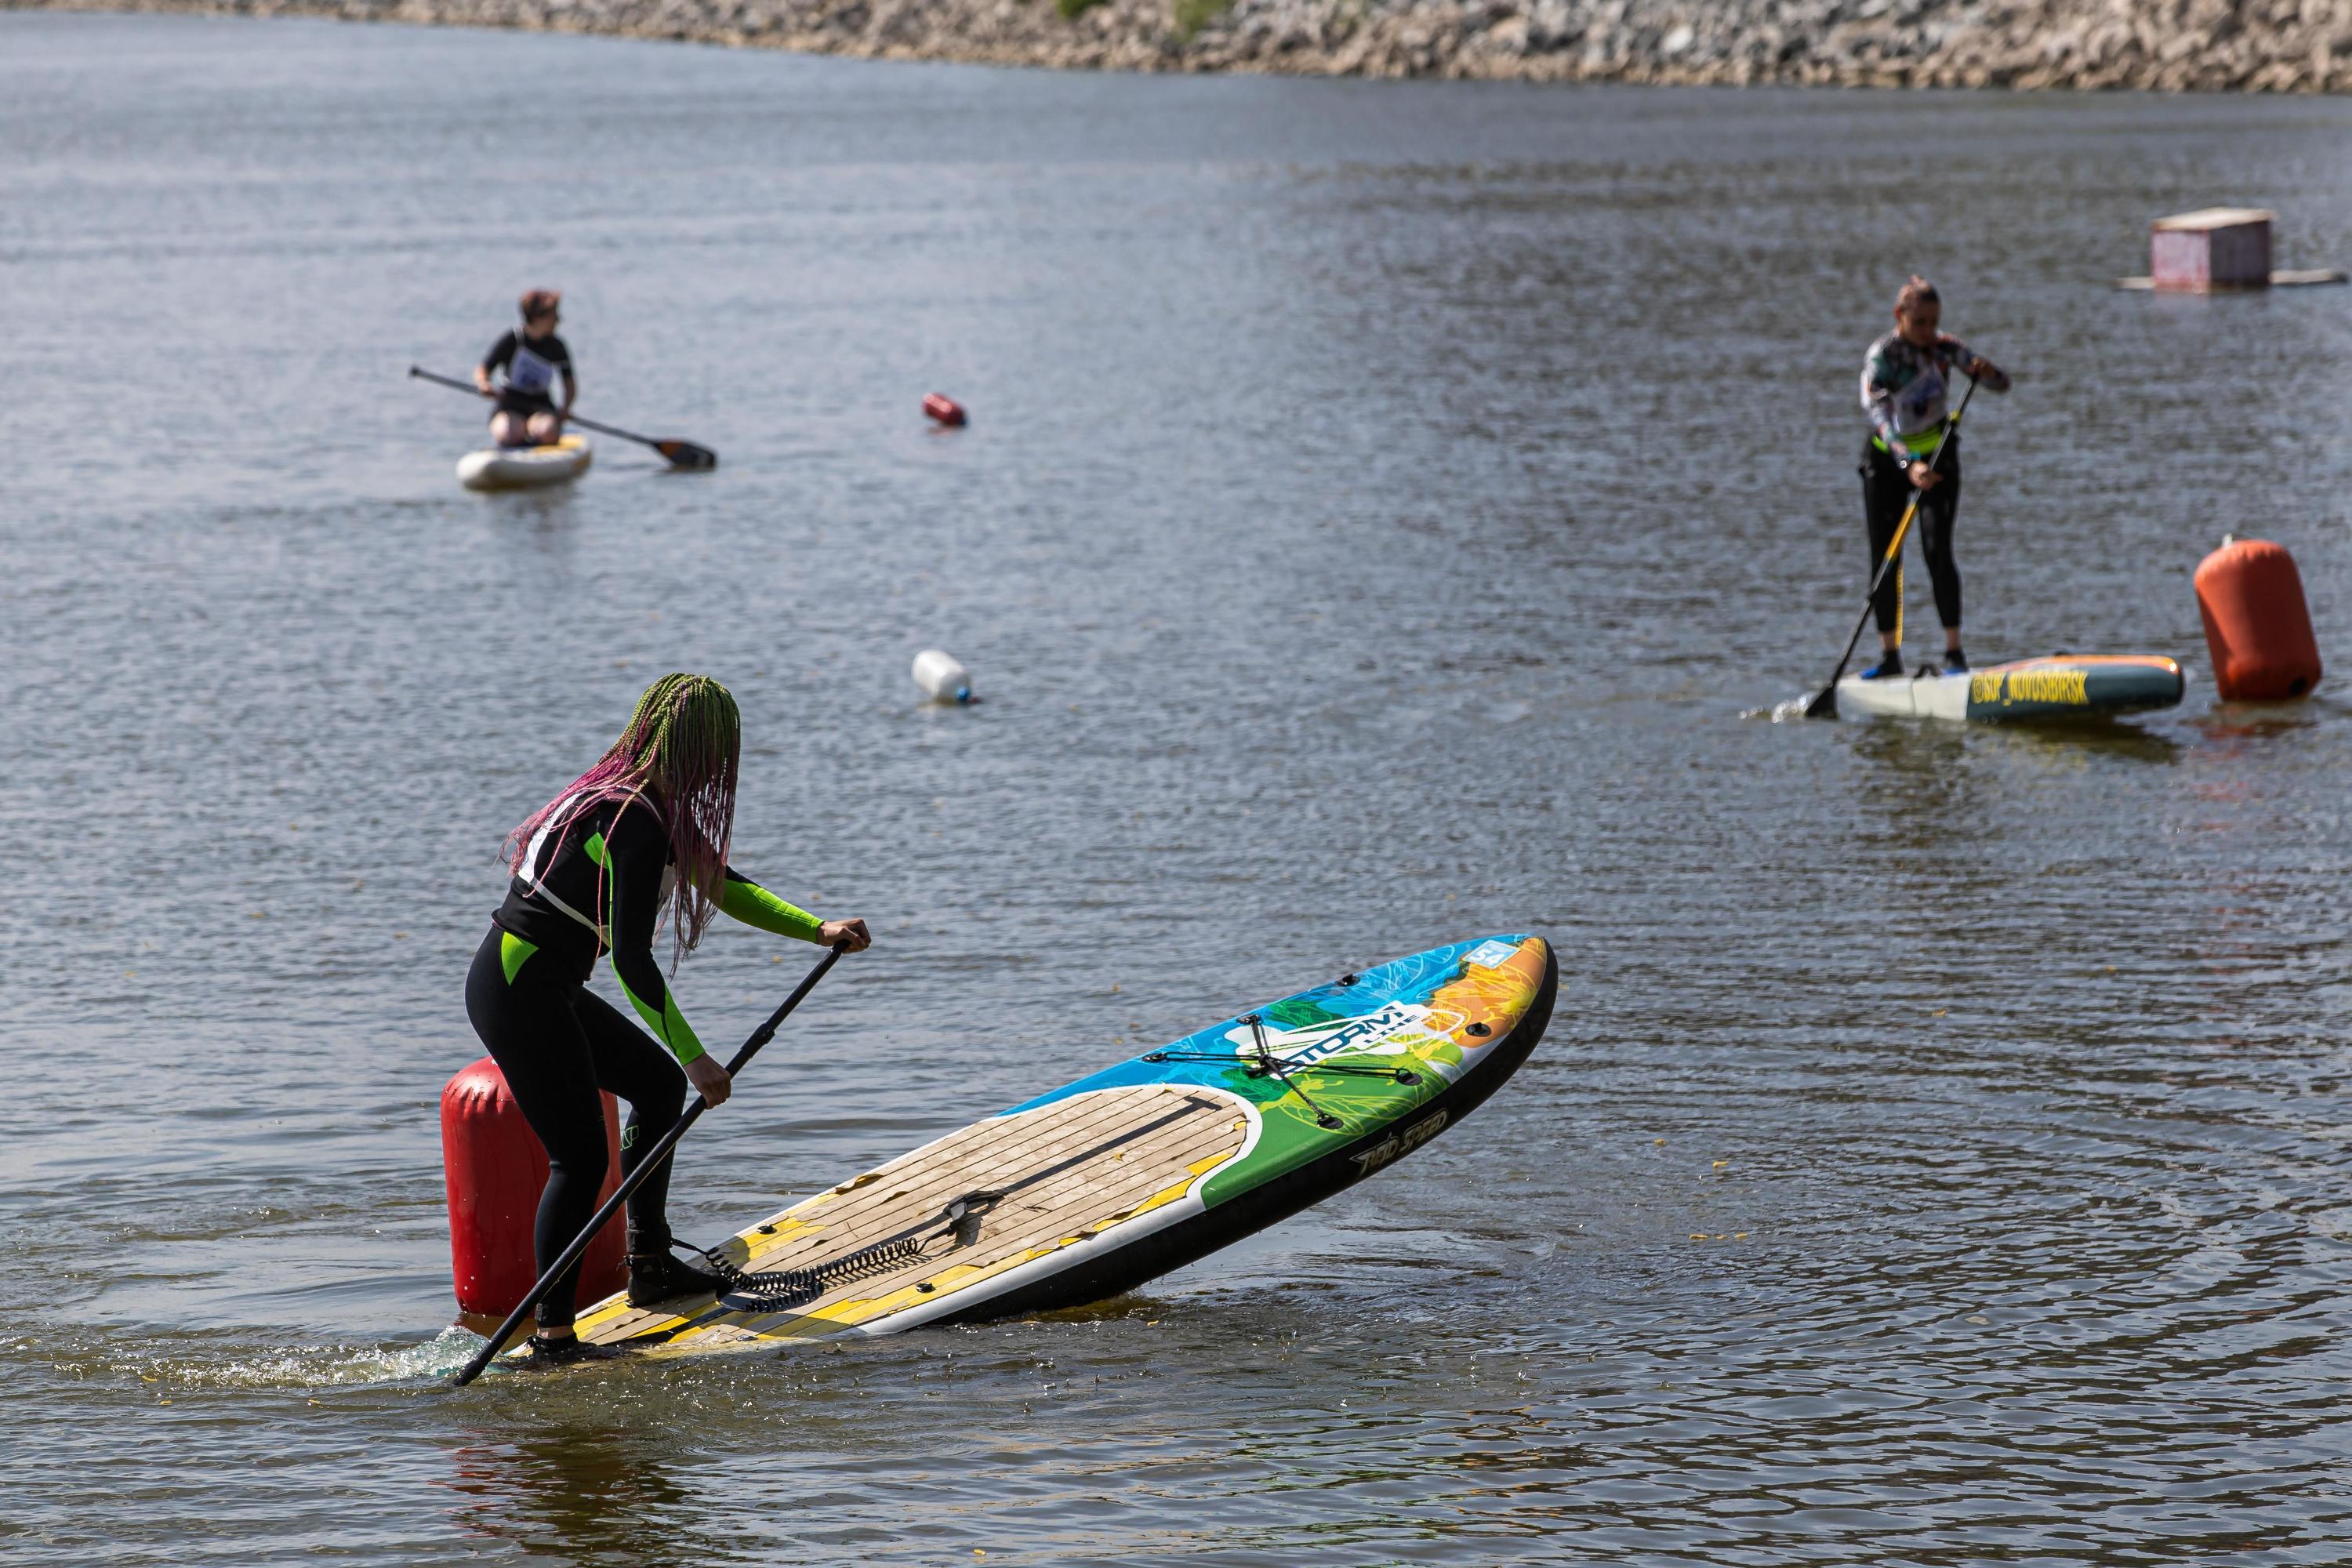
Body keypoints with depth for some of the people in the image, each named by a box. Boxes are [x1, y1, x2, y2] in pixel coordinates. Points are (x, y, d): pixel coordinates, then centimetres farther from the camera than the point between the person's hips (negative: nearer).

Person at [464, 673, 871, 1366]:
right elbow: (631, 957, -25)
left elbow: (721, 884, 23)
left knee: (657, 1083, 21)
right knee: (580, 1159, -8)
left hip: (547, 990, 11)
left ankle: (649, 1265, 26)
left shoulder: (648, 805, 10)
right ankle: (552, 1336, -6)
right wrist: (694, 1056, -23)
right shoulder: (637, 823, -22)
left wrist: (818, 930, 15)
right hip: (519, 992, -11)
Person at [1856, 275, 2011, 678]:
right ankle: (1890, 657, 10)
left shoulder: (1944, 347, -10)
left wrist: (1986, 371, -29)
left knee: (1937, 550, -13)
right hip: (1887, 460, -1)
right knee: (1884, 558, 0)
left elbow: (2001, 385, -5)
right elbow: (1880, 416, -35)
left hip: (1937, 455, 1)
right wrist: (1908, 465, -49)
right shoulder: (1881, 357, -21)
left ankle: (1954, 652, -11)